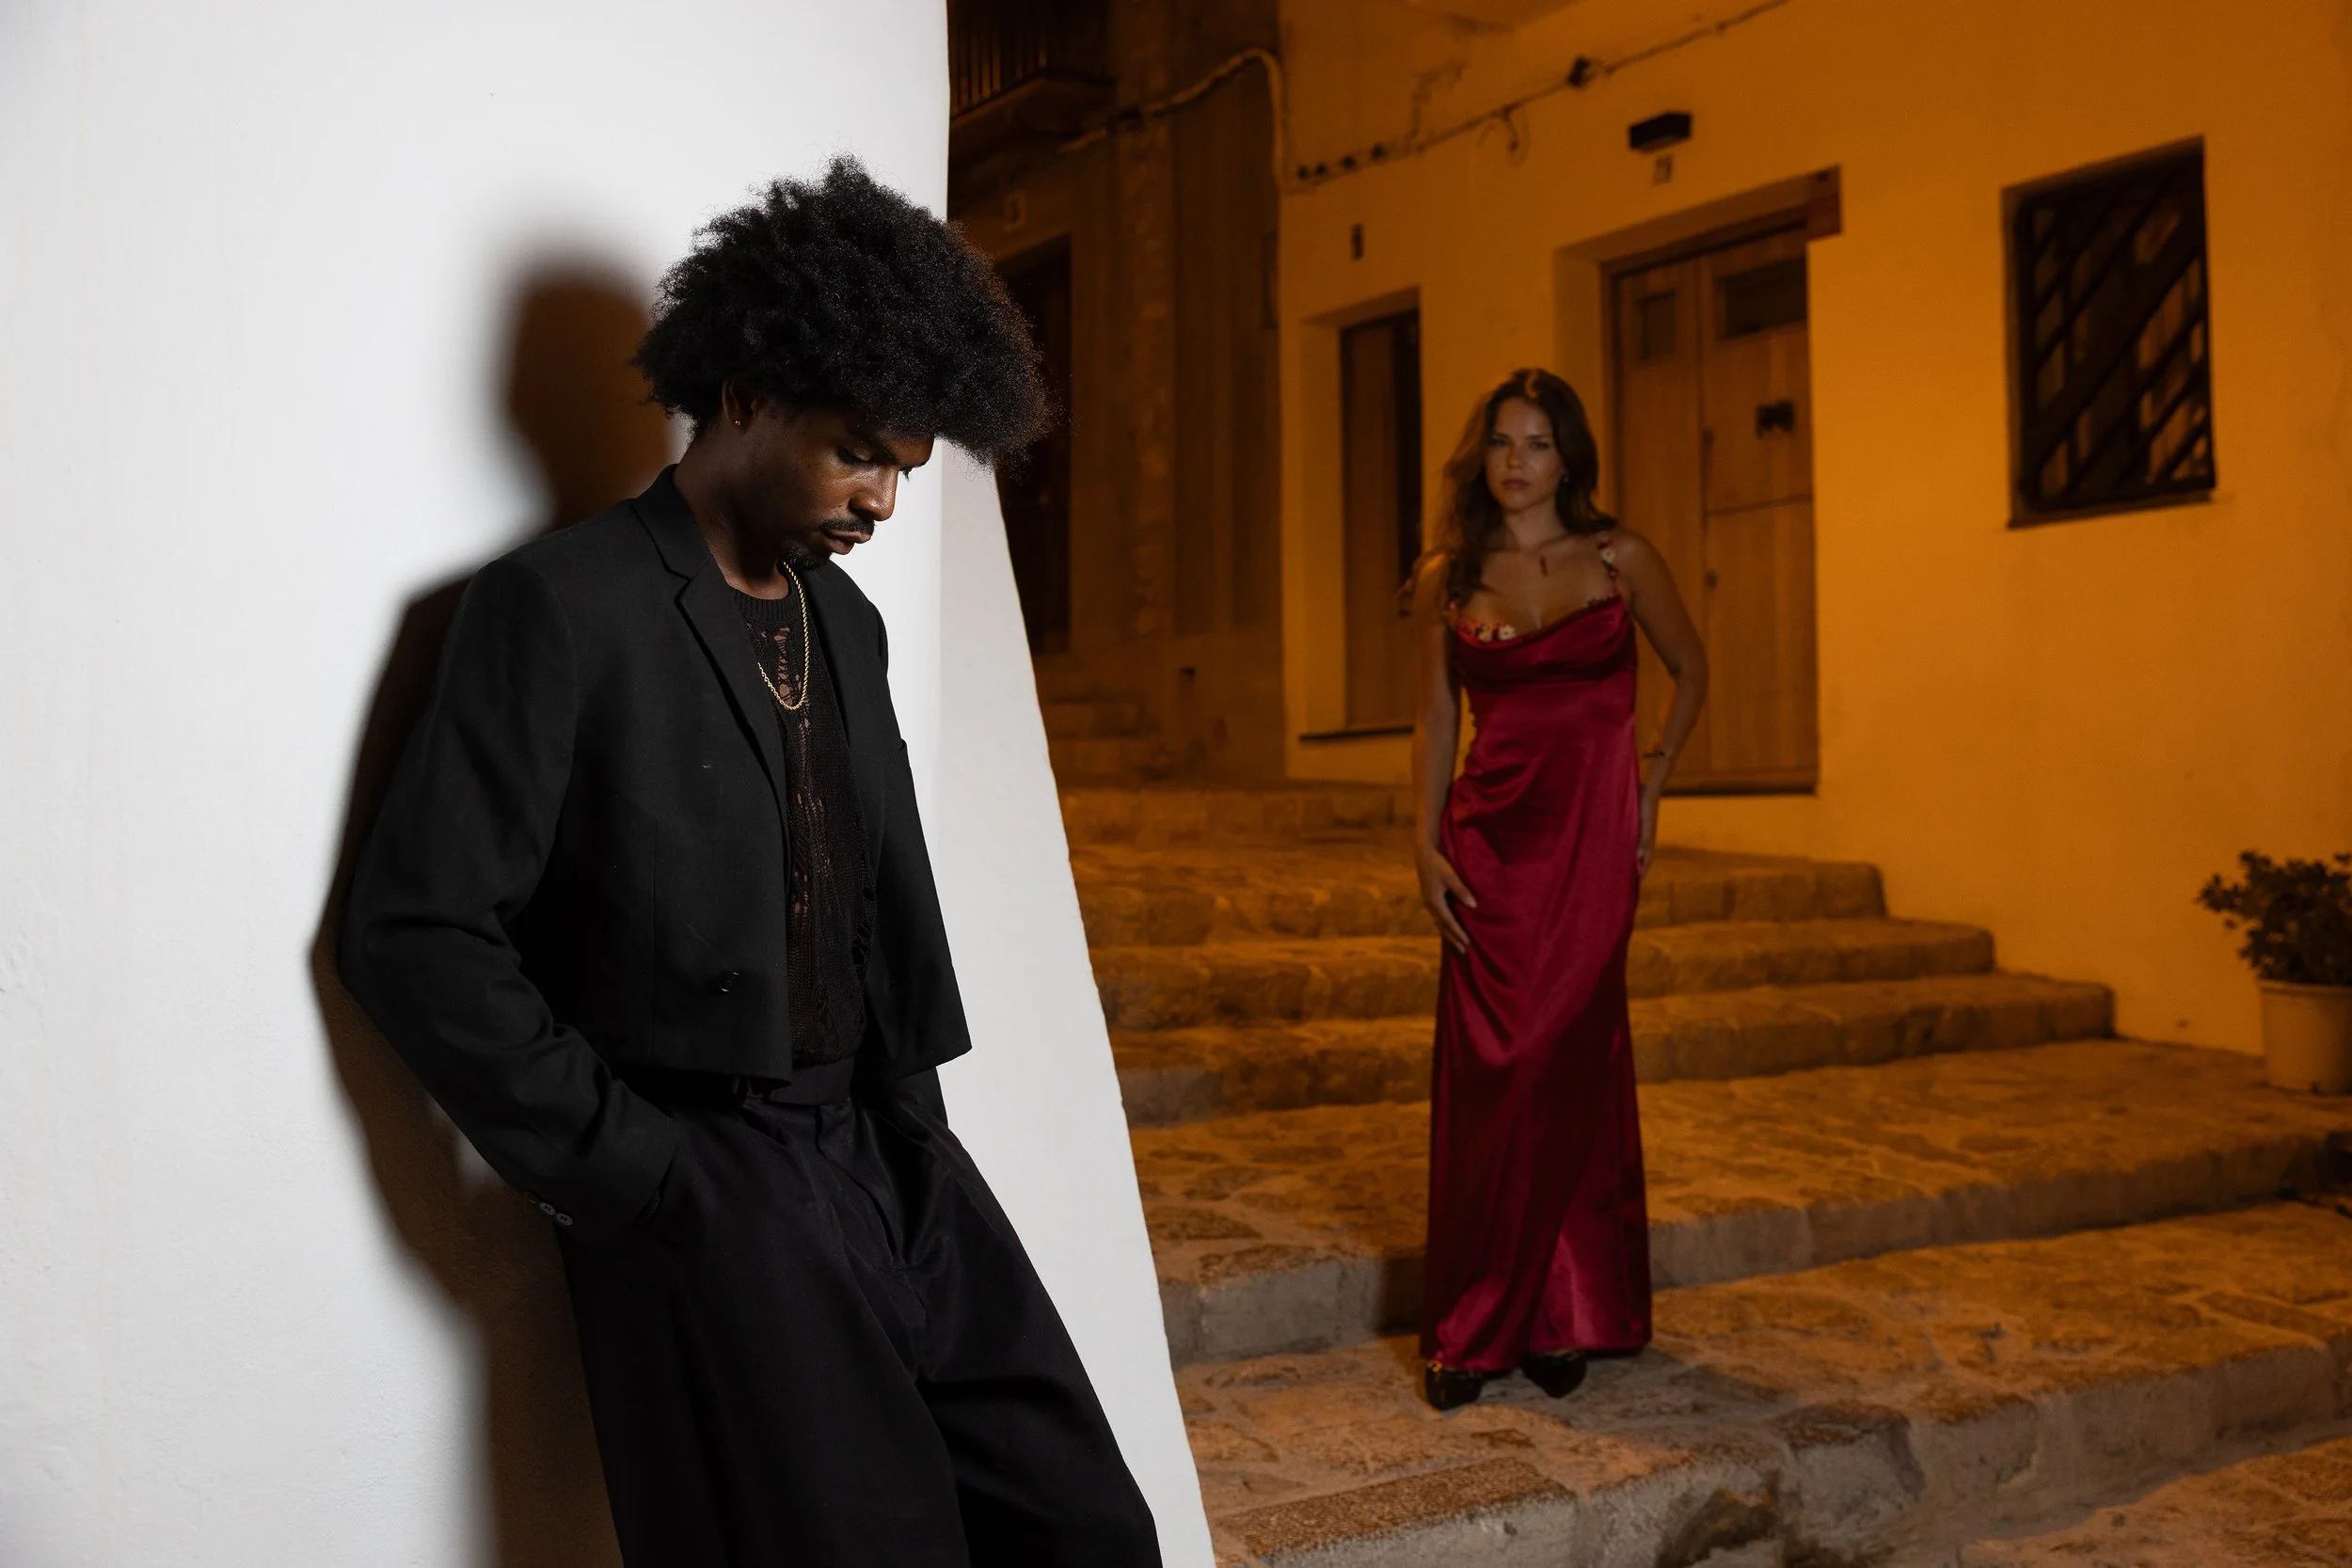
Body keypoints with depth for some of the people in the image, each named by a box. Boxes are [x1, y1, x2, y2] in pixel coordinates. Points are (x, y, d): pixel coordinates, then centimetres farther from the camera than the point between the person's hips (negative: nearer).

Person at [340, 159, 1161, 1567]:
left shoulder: (848, 622, 14)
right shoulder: (562, 606, -8)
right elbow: (418, 936, -12)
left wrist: (908, 1125, 9)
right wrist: (629, 1173, -12)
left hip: (885, 1167, 7)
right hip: (702, 1198, -6)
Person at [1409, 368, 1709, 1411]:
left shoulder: (1618, 559, 2)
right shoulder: (1446, 579, 7)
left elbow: (1690, 672, 15)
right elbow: (1436, 719, 10)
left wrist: (1654, 780, 6)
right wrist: (1426, 845, 1)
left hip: (1588, 835, -2)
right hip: (1486, 840, 2)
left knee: (1553, 1063, -5)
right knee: (1481, 1074, 1)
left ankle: (1561, 1319, 11)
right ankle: (1476, 1324, 12)